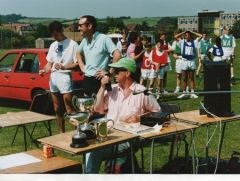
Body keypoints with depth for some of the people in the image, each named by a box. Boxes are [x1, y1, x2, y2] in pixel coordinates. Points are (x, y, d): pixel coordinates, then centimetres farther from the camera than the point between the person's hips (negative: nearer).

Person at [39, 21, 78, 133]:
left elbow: (77, 63, -11)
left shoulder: (72, 44, -7)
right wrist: (44, 70, -2)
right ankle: (61, 132, 24)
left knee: (69, 109, -8)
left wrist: (64, 67, -24)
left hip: (65, 76, -7)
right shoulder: (53, 45, 14)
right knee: (57, 109, 13)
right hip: (53, 77, 7)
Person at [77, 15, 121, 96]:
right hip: (87, 79, 7)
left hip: (99, 80, -7)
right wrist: (82, 67, 15)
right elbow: (78, 53, 29)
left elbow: (117, 55, -19)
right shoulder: (84, 40, 9)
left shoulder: (104, 39, -13)